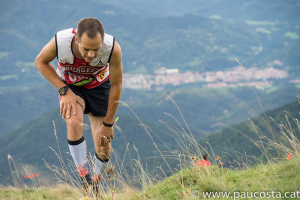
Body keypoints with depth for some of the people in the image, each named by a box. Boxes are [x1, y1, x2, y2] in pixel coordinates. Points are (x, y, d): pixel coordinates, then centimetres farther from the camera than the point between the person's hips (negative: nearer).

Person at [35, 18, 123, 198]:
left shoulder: (113, 49, -35)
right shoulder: (60, 42, -36)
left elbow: (116, 85, -19)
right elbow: (41, 62, -13)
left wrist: (108, 124, -12)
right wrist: (65, 91, -22)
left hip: (99, 86, 1)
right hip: (69, 85, -1)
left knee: (104, 146, -3)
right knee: (74, 122, -31)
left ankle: (95, 189, 23)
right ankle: (85, 181, -20)